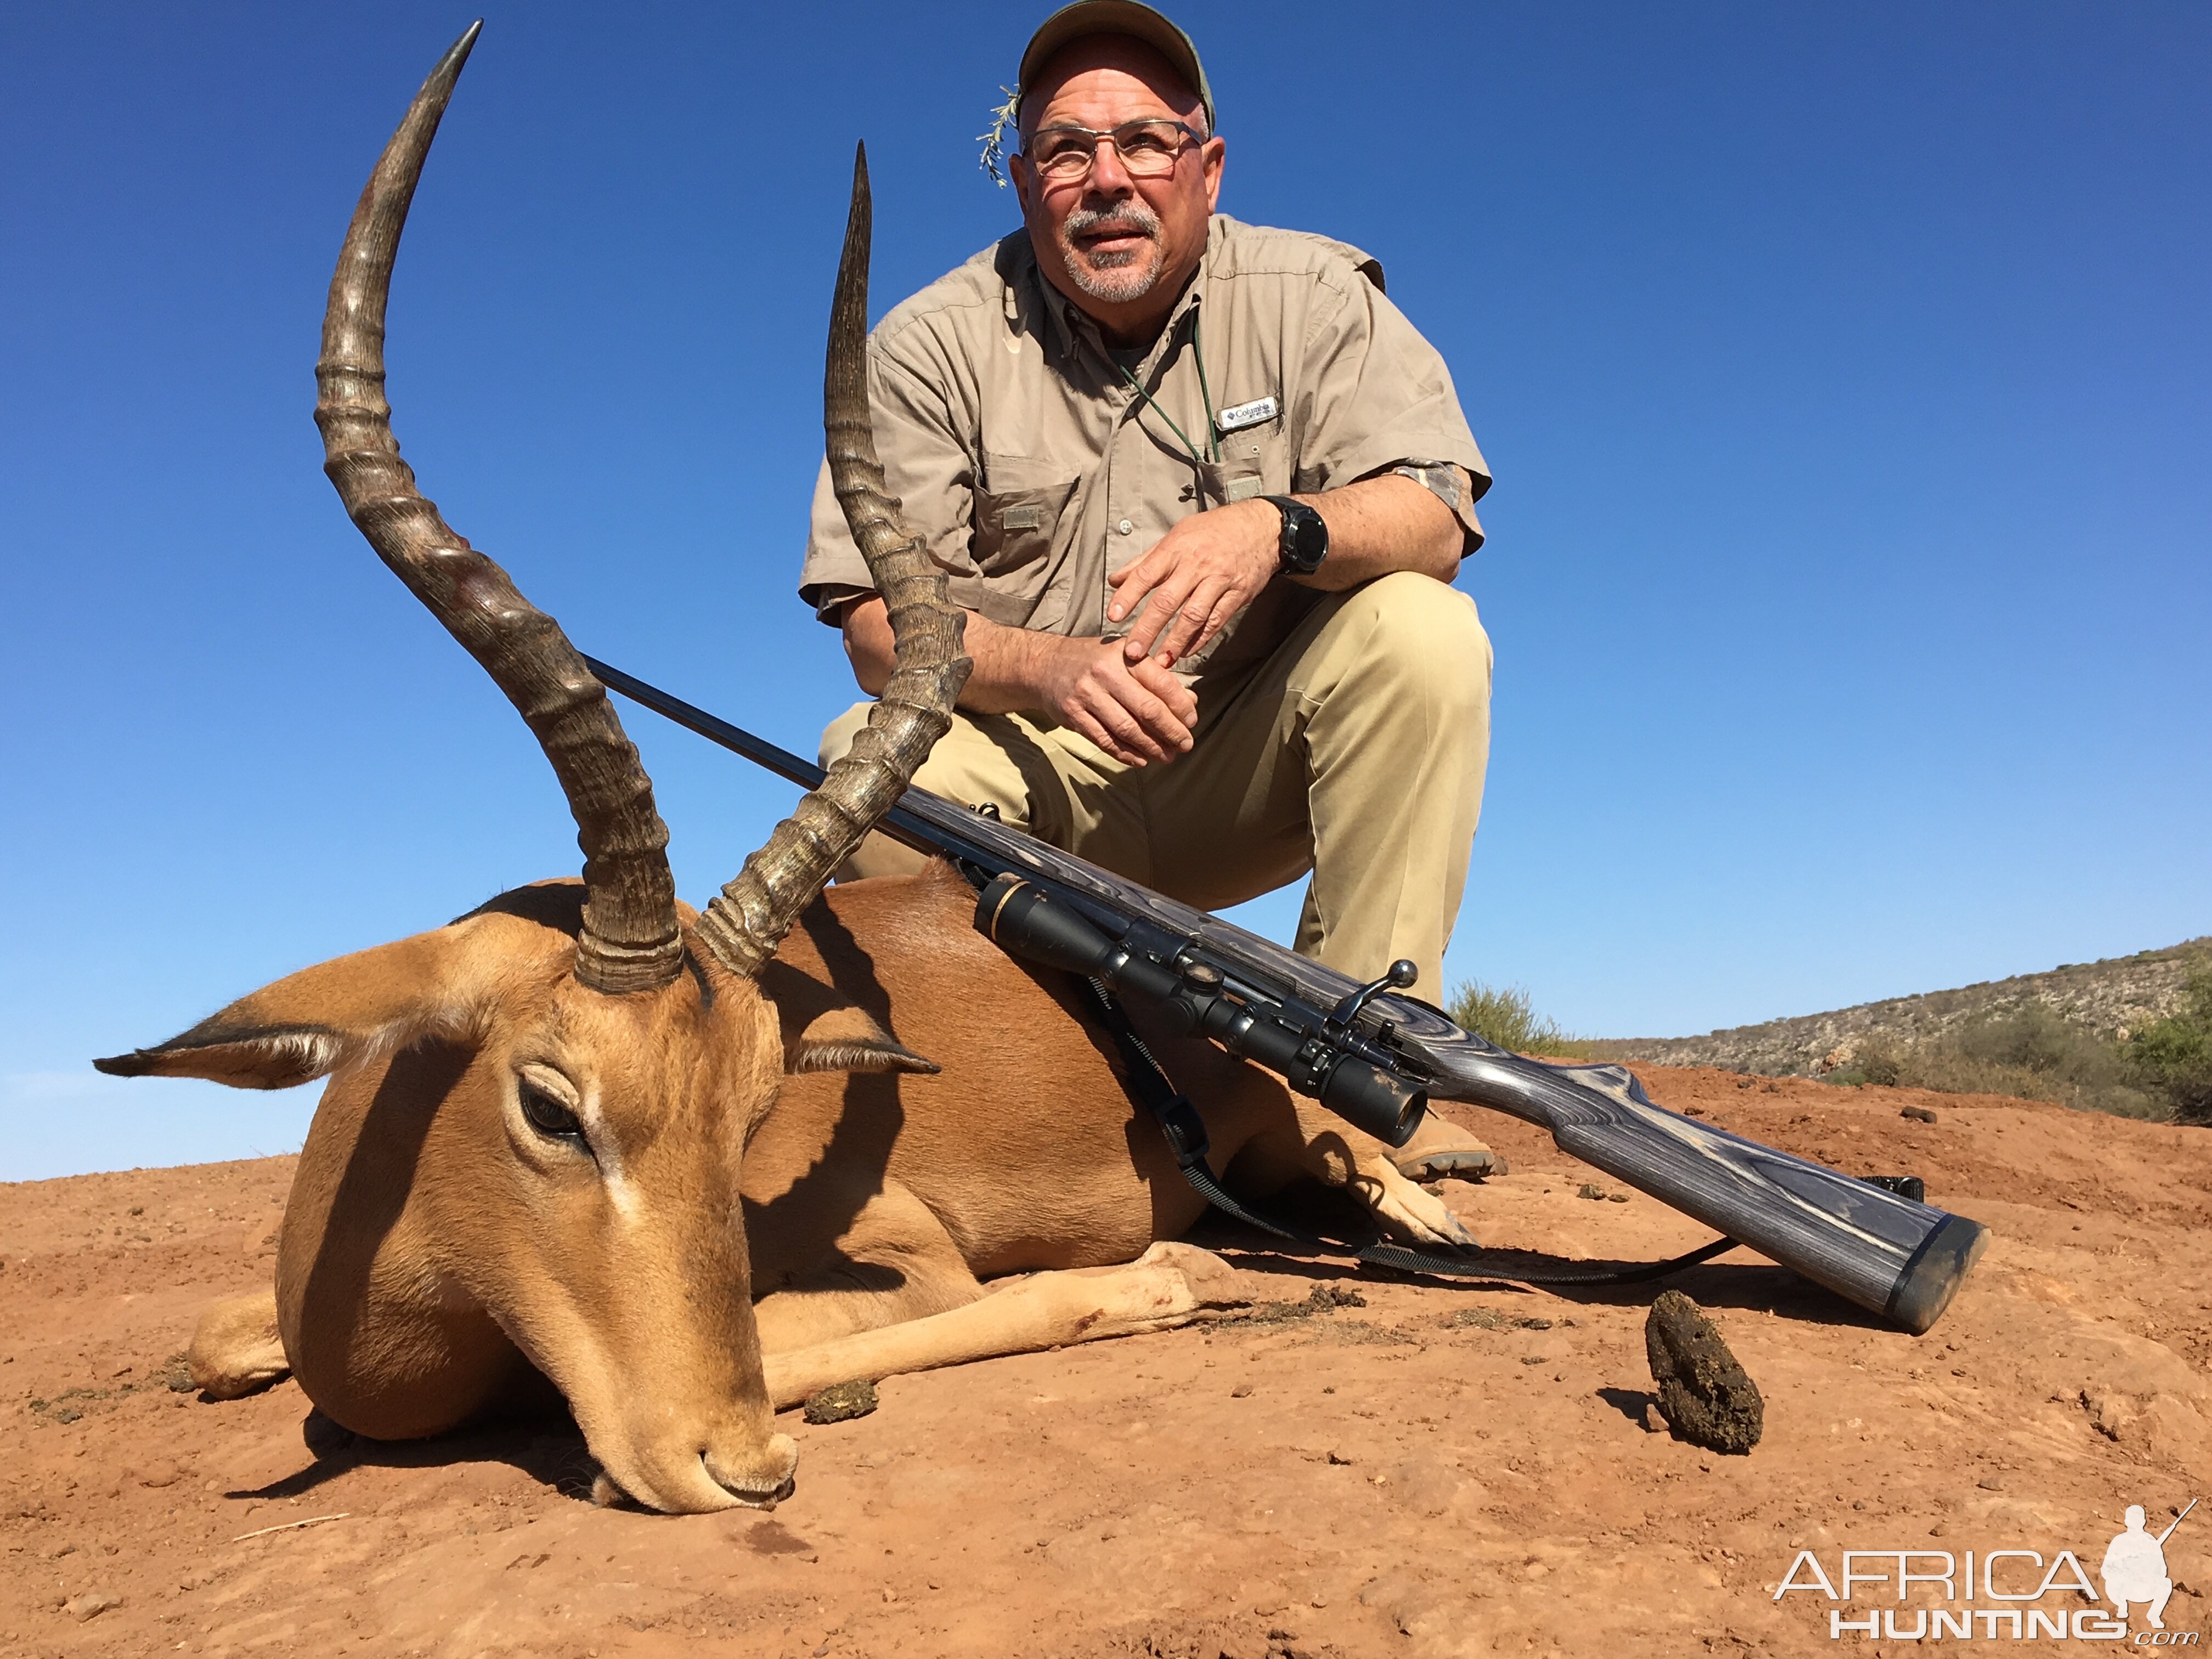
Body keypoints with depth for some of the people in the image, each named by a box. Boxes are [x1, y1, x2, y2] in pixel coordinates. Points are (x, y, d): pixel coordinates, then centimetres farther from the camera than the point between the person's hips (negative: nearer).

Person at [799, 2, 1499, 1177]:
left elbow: (1434, 515, -13)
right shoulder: (931, 343, -4)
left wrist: (1277, 528, -35)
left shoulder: (1314, 295, -1)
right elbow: (878, 621, -11)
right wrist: (1050, 671, -31)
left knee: (1421, 630, -25)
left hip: (1253, 767, 1)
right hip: (1043, 779, 0)